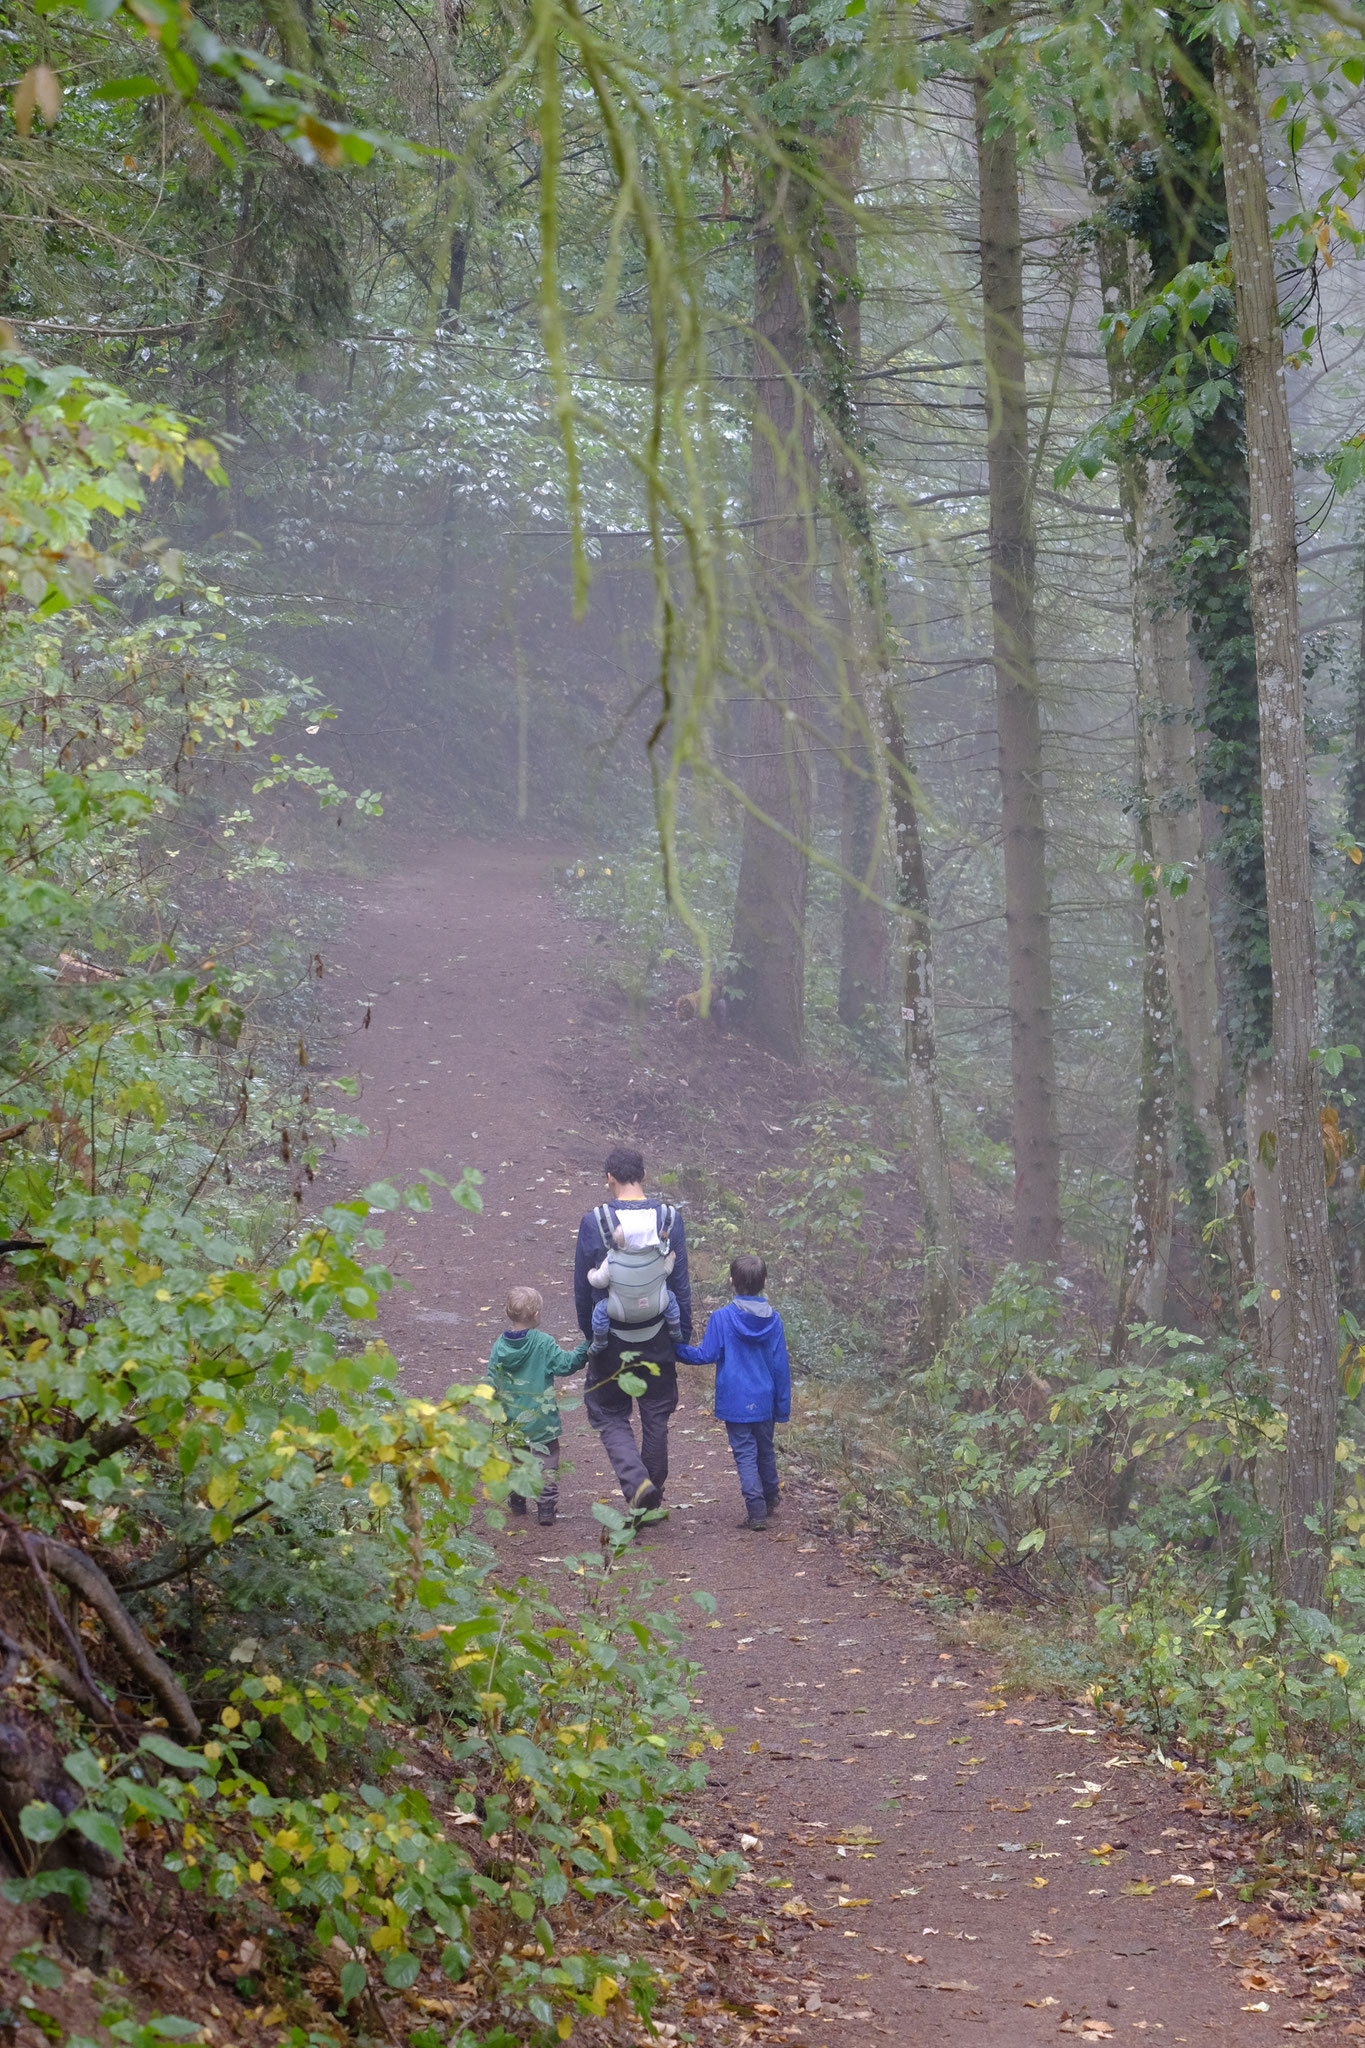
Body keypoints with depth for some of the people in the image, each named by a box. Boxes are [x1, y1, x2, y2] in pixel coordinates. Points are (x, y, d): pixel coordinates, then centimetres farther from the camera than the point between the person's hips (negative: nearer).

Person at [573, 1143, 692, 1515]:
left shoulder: (593, 1223, -13)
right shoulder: (669, 1218, -7)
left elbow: (583, 1289, -6)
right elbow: (681, 1283, -2)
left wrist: (590, 1335, 9)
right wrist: (683, 1334, 8)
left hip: (612, 1335, -2)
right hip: (658, 1338, 2)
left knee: (610, 1415, 11)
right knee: (656, 1416, 16)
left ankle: (636, 1482, -11)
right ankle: (653, 1500, 25)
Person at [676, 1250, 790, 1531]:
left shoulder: (721, 1318, -13)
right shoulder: (773, 1320, -3)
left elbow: (707, 1354, -11)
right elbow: (780, 1365, 1)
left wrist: (676, 1349, 4)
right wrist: (783, 1405, 9)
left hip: (735, 1402, -3)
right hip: (764, 1401, 3)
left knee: (745, 1454, 0)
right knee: (765, 1450, 20)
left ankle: (756, 1510, -8)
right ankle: (771, 1500, 36)